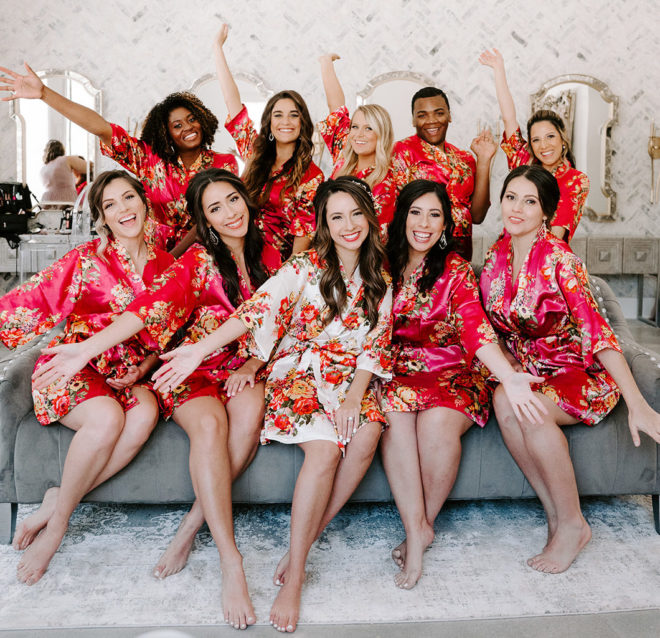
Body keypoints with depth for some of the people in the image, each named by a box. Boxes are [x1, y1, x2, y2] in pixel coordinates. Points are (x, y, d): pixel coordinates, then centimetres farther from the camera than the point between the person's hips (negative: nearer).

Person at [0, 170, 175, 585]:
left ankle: (58, 501, -17)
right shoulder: (87, 259, -4)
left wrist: (147, 365, -2)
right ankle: (59, 519, -11)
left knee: (146, 414, -31)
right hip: (74, 368, -3)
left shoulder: (164, 264, 7)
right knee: (107, 417, -35)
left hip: (130, 374, 3)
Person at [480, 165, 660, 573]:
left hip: (582, 376, -5)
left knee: (529, 409, -33)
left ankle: (573, 524, -12)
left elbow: (597, 331, -26)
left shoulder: (559, 259, -19)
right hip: (529, 370, 5)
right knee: (503, 400, -28)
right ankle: (554, 513, -12)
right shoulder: (498, 255, 0)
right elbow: (493, 324, 9)